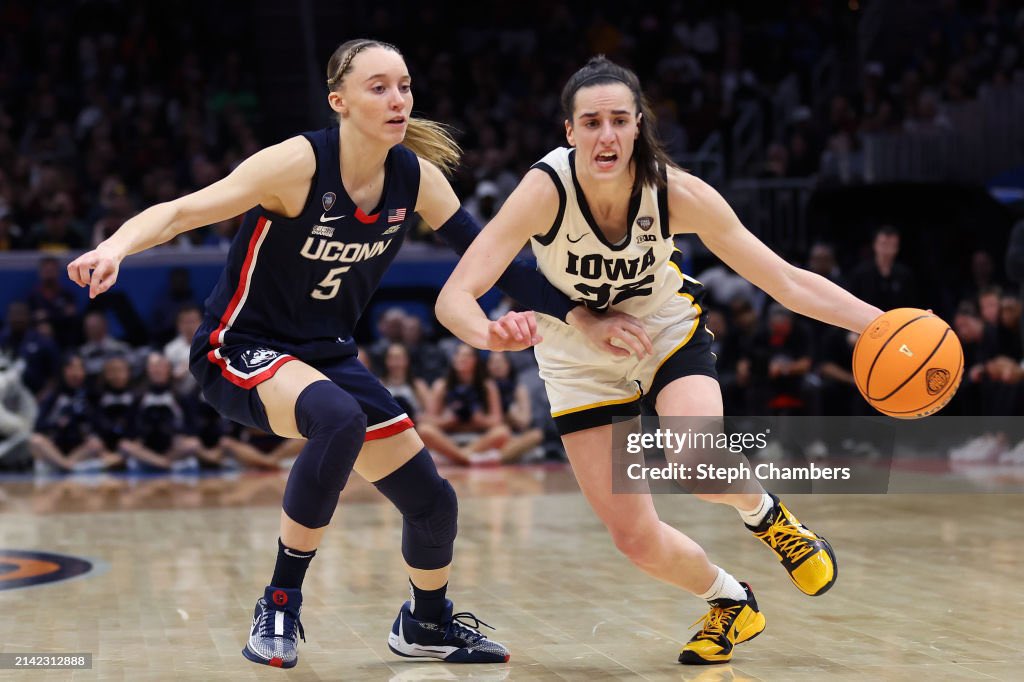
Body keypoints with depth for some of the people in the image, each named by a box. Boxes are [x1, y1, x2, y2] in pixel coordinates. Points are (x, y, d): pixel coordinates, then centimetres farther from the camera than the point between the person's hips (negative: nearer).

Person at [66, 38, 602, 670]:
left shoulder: (416, 176, -7)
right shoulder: (299, 163, -23)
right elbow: (180, 212, -29)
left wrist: (578, 310, -7)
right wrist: (116, 247, -49)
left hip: (328, 352, 6)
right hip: (241, 350, -6)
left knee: (432, 500, 4)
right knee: (340, 418, -38)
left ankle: (427, 624, 37)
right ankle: (280, 606, -22)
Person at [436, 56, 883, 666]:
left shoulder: (676, 192, -26)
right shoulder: (547, 190, -30)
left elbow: (788, 282, -20)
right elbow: (455, 299, -34)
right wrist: (496, 334, -57)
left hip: (669, 330, 0)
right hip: (581, 356, 1)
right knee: (636, 539, -3)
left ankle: (766, 513, 5)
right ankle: (732, 604, 28)